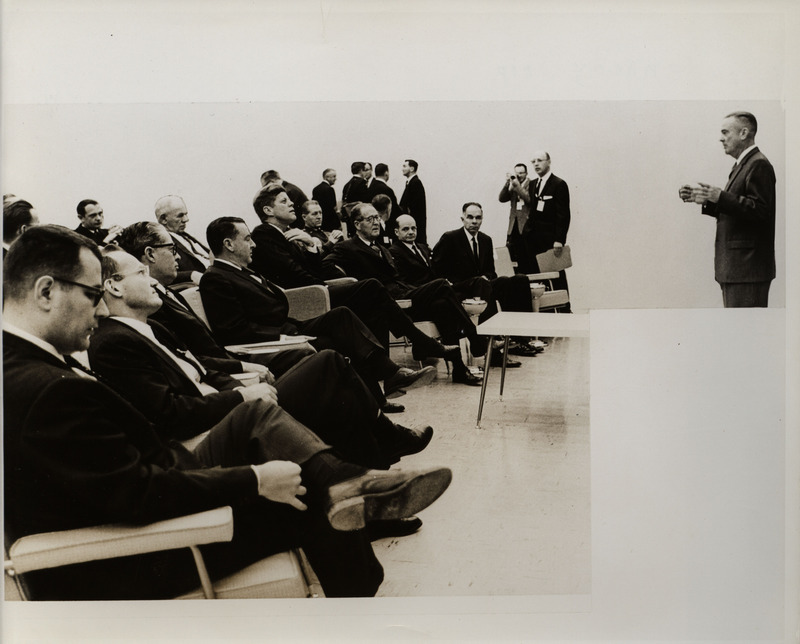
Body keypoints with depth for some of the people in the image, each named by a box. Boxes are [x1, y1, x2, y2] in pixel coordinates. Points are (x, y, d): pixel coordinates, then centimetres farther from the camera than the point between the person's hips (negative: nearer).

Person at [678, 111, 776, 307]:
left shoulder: (758, 165, -11)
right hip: (736, 265, 10)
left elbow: (760, 210, -22)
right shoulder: (743, 164, 20)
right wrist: (704, 200, 8)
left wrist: (720, 197, -28)